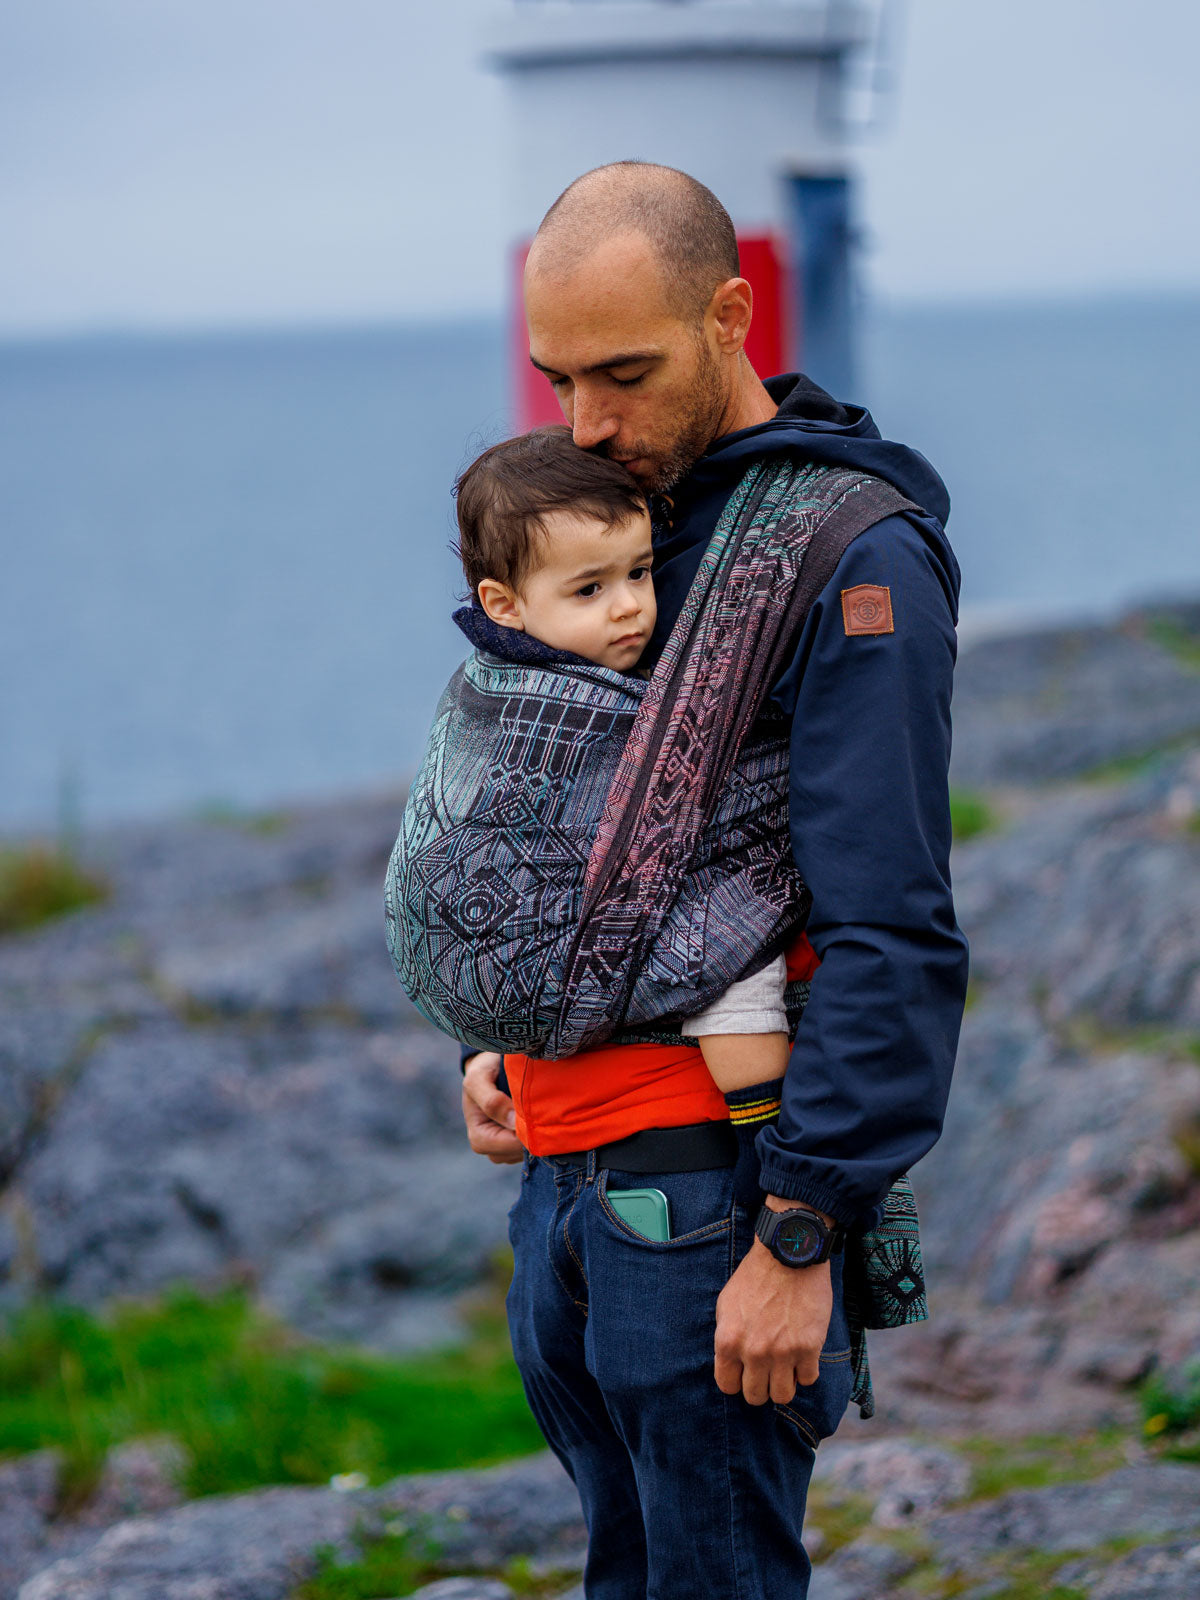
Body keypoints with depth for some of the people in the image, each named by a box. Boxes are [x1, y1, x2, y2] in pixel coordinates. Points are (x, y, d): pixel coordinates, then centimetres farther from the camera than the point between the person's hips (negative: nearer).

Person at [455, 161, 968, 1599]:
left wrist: (798, 1240, -22)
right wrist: (501, 1040, 9)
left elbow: (892, 937, -21)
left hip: (717, 1195, -8)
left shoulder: (854, 565, -16)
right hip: (568, 1173, 8)